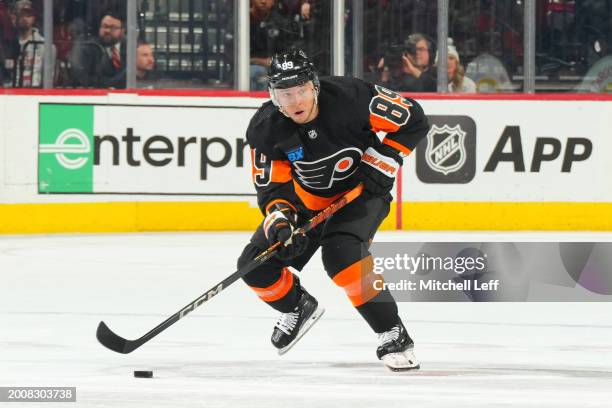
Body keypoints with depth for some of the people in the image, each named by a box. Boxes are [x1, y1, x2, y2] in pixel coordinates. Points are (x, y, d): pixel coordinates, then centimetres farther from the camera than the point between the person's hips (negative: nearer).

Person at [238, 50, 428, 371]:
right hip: (307, 198, 4)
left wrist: (381, 163, -22)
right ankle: (299, 308, 25)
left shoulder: (350, 97, -28)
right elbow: (271, 188, -13)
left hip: (361, 191, -4)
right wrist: (281, 222, -33)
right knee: (254, 264, -6)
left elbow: (413, 120, -18)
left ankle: (392, 335, -20)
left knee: (341, 254, -32)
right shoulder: (265, 129, -19)